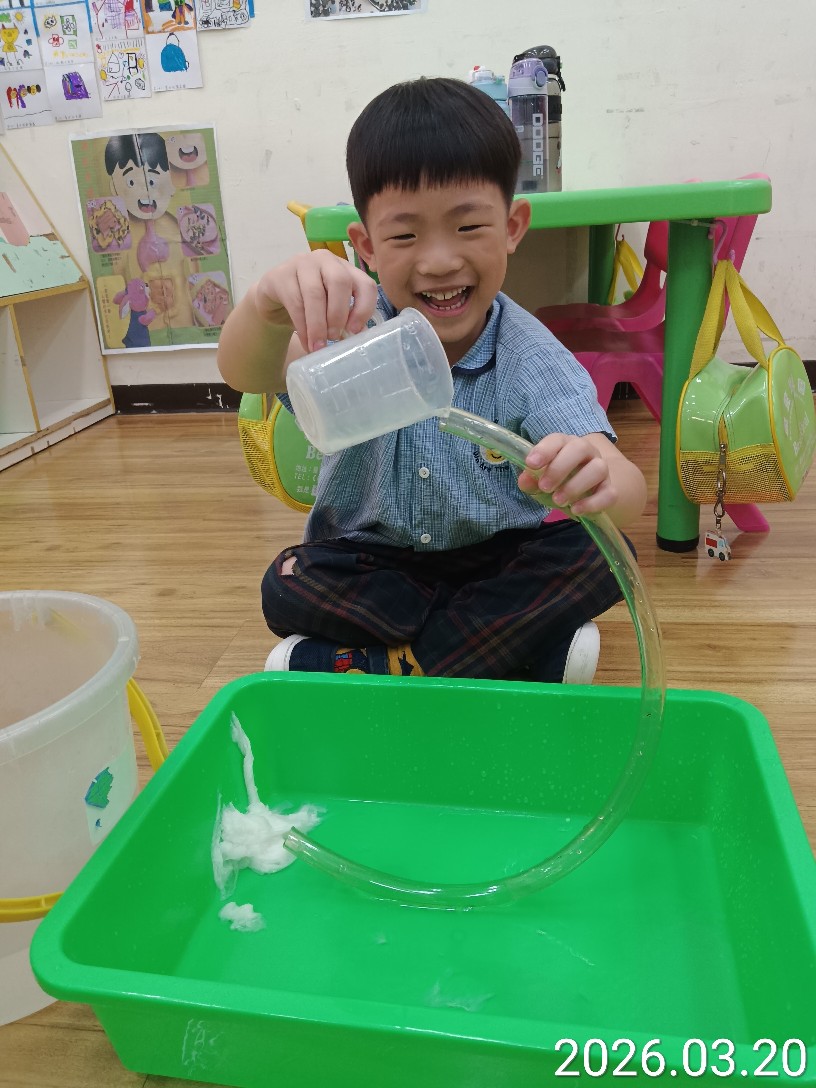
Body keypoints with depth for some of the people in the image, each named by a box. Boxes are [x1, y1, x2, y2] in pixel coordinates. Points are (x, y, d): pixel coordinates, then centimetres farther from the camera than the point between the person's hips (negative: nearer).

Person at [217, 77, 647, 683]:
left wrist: (600, 479, -59)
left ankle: (371, 664, -16)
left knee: (598, 561, -23)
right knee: (288, 587, -25)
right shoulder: (356, 328, -17)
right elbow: (248, 375, -37)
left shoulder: (532, 362, -20)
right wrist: (271, 306, -61)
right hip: (368, 559, 1)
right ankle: (531, 646, -14)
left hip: (499, 558, 0)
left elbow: (630, 494, -33)